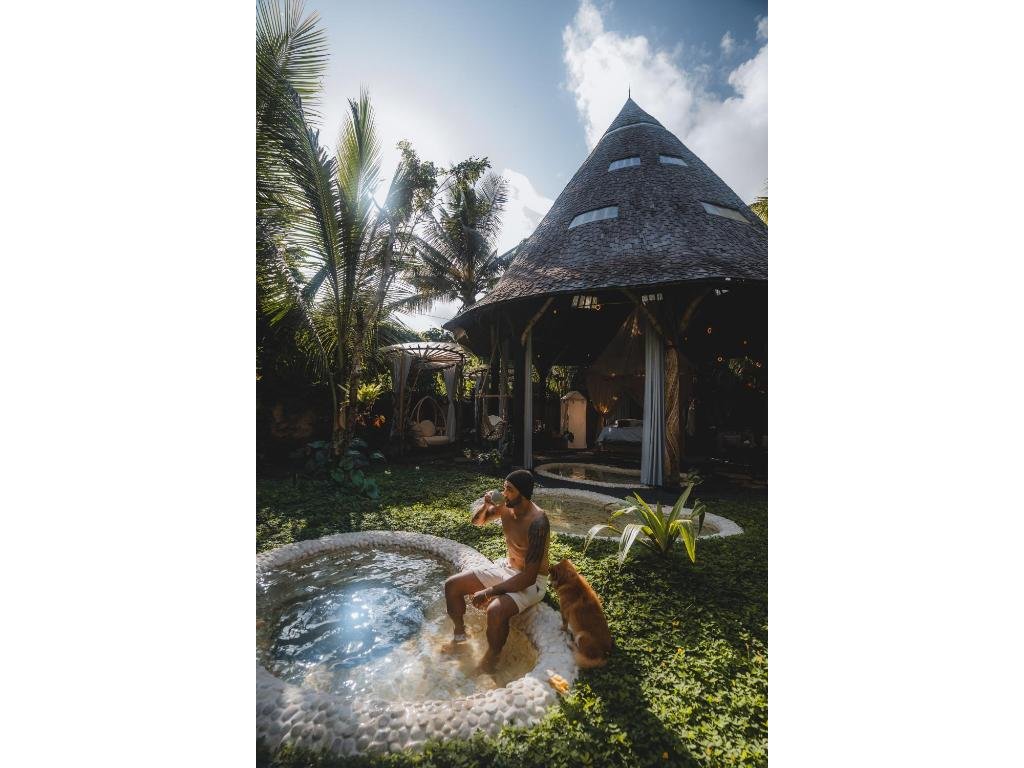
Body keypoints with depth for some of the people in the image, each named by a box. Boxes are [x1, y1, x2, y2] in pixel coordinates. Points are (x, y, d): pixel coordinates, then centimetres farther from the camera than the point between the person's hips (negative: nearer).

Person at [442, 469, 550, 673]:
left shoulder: (537, 522, -30)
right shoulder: (505, 506, -9)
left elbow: (529, 577, -30)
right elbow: (477, 521, 9)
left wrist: (489, 592, -27)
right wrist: (486, 505, -15)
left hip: (532, 581, -7)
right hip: (505, 568, 7)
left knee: (496, 610, -35)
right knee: (451, 585, 1)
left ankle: (490, 662, -6)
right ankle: (459, 636, 24)